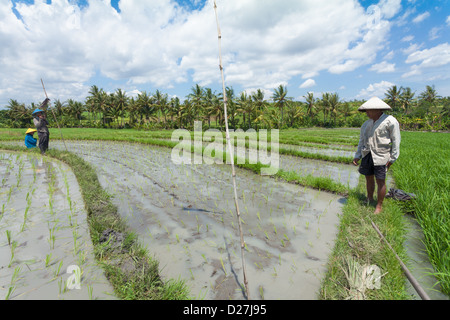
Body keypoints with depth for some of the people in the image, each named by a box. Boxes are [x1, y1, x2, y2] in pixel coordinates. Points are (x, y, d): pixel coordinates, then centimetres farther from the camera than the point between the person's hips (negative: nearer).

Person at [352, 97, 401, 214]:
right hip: (367, 155, 5)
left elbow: (396, 141, -6)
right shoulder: (366, 124, 11)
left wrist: (392, 159, -9)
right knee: (369, 178, 12)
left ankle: (379, 206, 13)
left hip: (380, 156, -5)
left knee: (380, 181, 0)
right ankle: (369, 200, 27)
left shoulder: (390, 121, -6)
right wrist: (357, 156, 8)